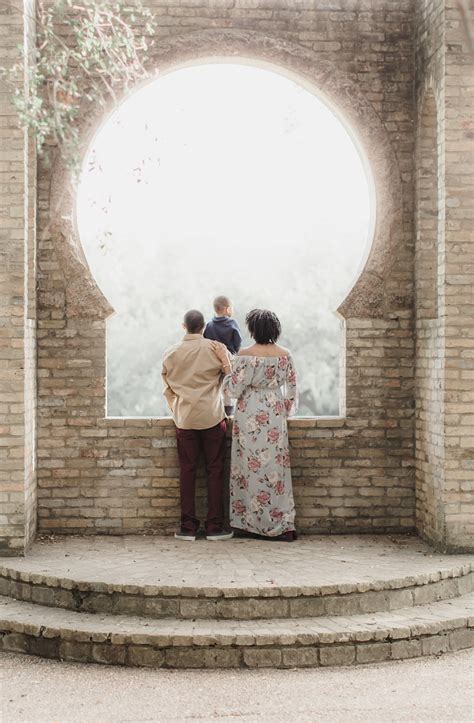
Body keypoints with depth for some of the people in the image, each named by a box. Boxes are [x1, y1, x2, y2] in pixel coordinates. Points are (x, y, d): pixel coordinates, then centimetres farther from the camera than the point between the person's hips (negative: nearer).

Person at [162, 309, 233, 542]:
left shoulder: (170, 353, 4)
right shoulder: (215, 349, -4)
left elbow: (167, 388, 14)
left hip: (184, 418, 2)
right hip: (212, 417, -2)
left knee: (187, 471, 5)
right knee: (215, 471, 3)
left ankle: (188, 527, 5)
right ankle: (214, 527, 2)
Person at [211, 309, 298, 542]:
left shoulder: (245, 355, -13)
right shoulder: (284, 355, 1)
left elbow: (234, 389, -10)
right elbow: (292, 390, 6)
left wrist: (226, 362, -4)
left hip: (251, 418, -4)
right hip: (275, 417, 4)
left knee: (253, 467, 4)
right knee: (276, 466, 8)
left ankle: (256, 524, 8)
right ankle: (283, 526, 8)